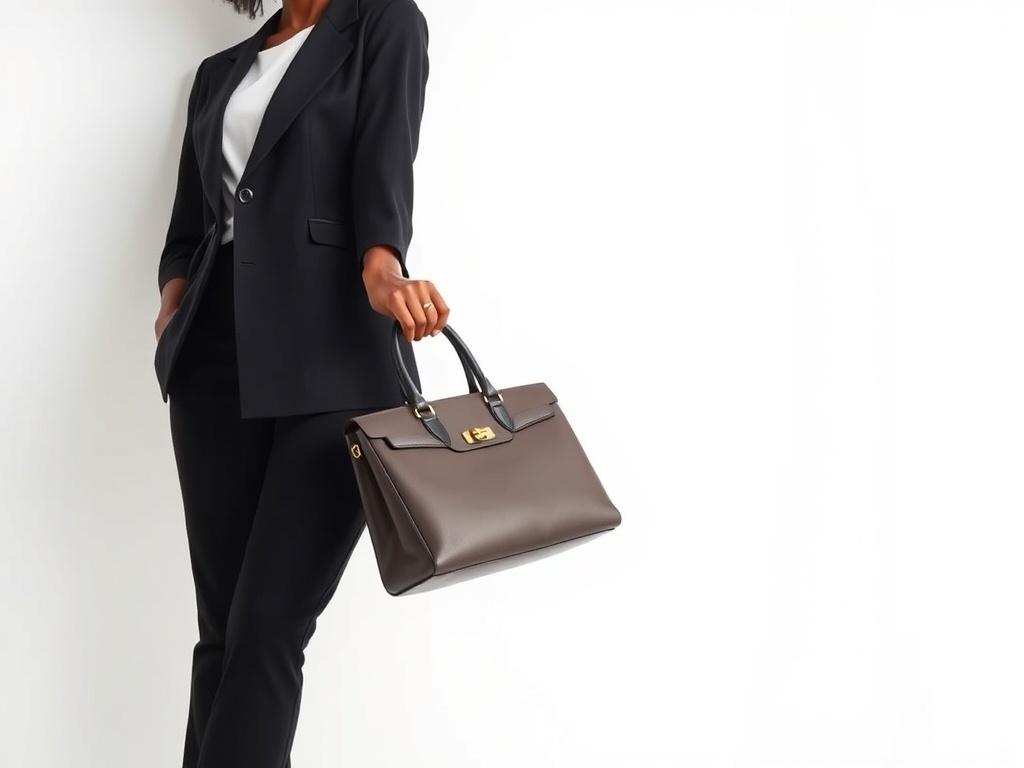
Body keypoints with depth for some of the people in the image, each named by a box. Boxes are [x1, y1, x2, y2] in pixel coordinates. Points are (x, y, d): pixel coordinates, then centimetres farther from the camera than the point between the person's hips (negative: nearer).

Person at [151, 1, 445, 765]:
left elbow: (384, 160, -10)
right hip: (216, 364, 5)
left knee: (267, 630, -10)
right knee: (224, 629, 3)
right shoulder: (220, 71, 23)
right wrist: (176, 294, 1)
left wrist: (380, 270, -29)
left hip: (333, 361, -5)